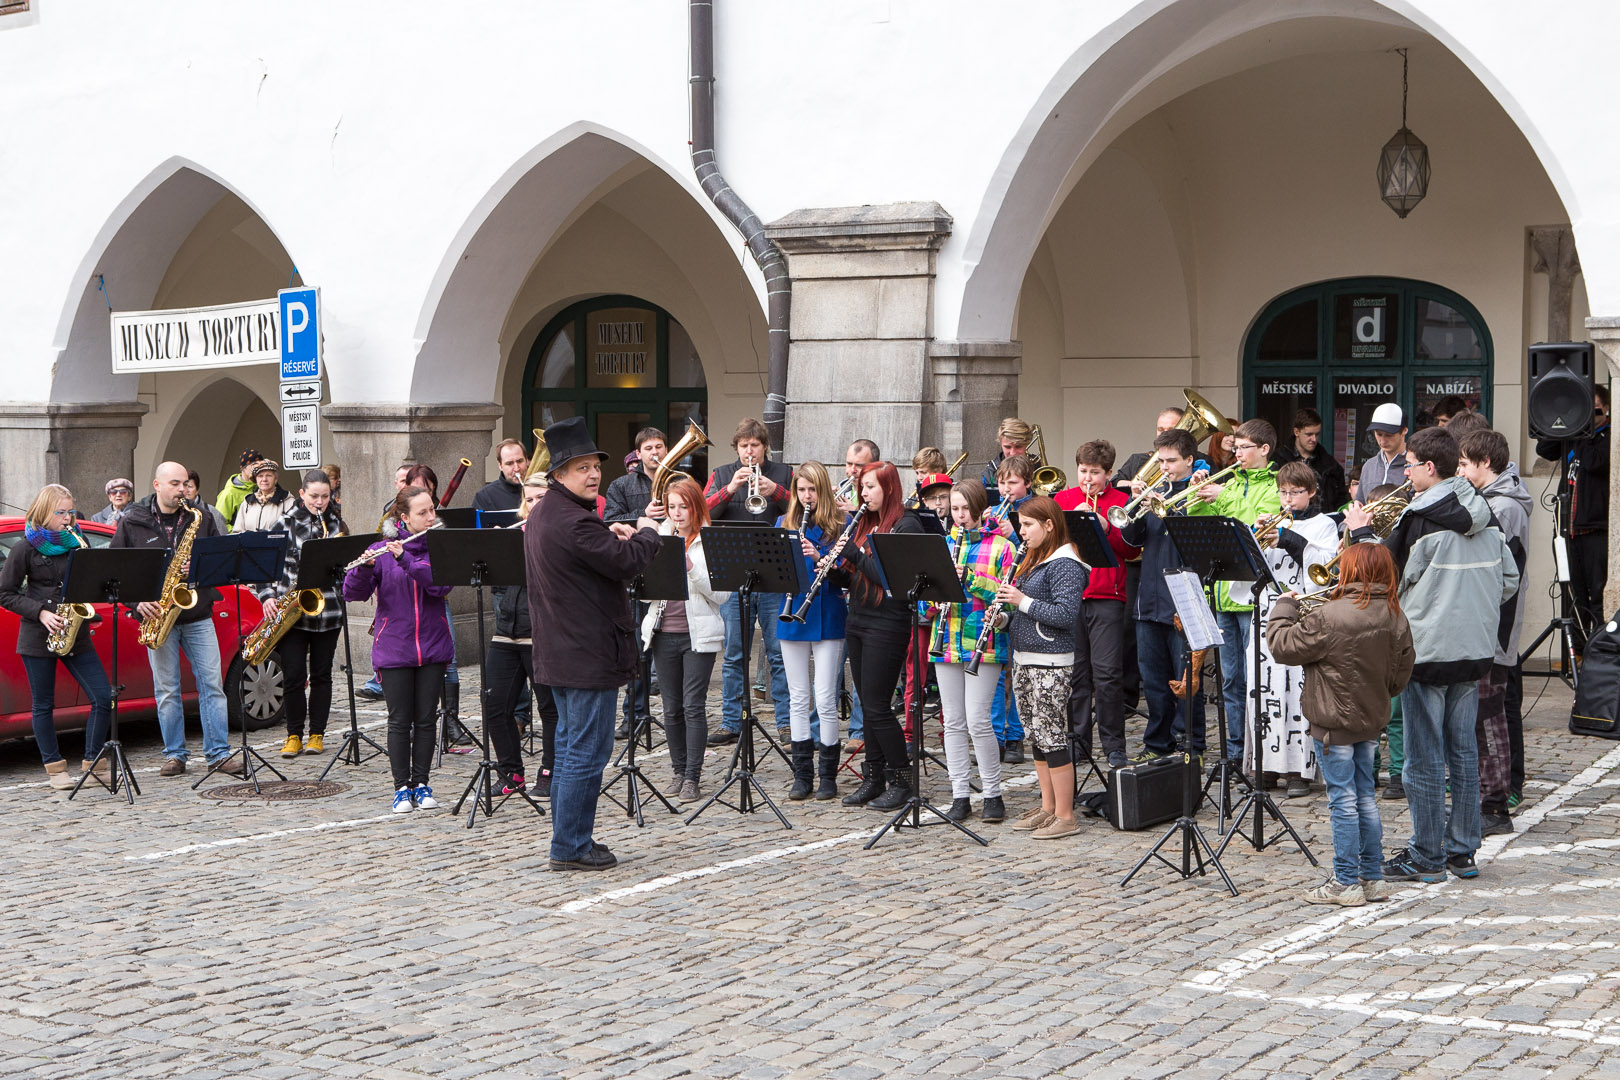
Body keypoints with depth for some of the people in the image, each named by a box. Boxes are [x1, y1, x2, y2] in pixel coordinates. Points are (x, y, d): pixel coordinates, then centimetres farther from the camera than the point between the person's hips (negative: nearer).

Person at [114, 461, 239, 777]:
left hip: (198, 615, 1)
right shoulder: (132, 524, 3)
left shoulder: (200, 519, 8)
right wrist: (138, 601, -10)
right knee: (166, 690, 3)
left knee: (211, 683, -2)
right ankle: (175, 755, 11)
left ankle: (219, 752, 3)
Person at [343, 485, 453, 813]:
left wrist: (405, 559, -26)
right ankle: (402, 787, 11)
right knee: (399, 720, 2)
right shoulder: (381, 550, -1)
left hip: (432, 647, 1)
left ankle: (421, 784, 16)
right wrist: (364, 567, -27)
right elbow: (353, 593, -8)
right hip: (393, 648, -1)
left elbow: (440, 585, -16)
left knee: (425, 719, 6)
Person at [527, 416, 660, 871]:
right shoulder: (575, 522, -22)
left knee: (569, 746, 18)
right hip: (589, 654, -11)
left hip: (558, 652, 11)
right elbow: (629, 562, -20)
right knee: (587, 752, -4)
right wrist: (647, 531, -2)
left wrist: (609, 535, 12)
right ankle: (571, 847, 1)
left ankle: (567, 839, 25)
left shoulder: (543, 515, 12)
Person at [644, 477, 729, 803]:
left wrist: (691, 568, -21)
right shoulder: (659, 539, 10)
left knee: (693, 706, -6)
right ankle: (680, 771, 20)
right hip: (664, 633, 4)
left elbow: (721, 594, -10)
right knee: (672, 707, 8)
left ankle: (693, 777, -1)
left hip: (698, 634, -4)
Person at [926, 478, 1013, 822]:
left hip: (984, 645, -4)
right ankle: (960, 797, 14)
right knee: (953, 722, 6)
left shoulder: (1001, 547, -1)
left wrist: (971, 578, -18)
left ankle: (993, 795, 6)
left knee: (977, 720, -8)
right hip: (946, 644, 4)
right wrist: (934, 601, -10)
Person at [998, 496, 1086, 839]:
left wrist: (1023, 602, -19)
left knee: (1052, 736, -7)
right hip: (1024, 659, 10)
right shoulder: (1031, 560, 15)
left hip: (1051, 663, -10)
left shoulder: (1064, 564, -14)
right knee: (1037, 736, 14)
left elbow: (1066, 615, -23)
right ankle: (1047, 808, 22)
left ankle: (1065, 817, -1)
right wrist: (1005, 615, 4)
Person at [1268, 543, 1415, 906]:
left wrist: (1285, 607, 0)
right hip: (1371, 720, 7)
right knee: (1365, 797, 16)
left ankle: (1346, 883, 6)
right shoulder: (1395, 618, 0)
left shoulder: (1330, 617, -22)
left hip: (1334, 723, -7)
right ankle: (1373, 878, 22)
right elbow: (1400, 674, 7)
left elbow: (1283, 645, -15)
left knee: (1343, 801, 0)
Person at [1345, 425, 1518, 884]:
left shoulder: (1422, 518, -16)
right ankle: (1463, 850, 18)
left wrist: (1362, 532, 1)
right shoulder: (1483, 514, 7)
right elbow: (1509, 581, 11)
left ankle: (1426, 858, 6)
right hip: (1474, 648, 7)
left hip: (1428, 650, -7)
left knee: (1424, 759, 0)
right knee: (1463, 751, 13)